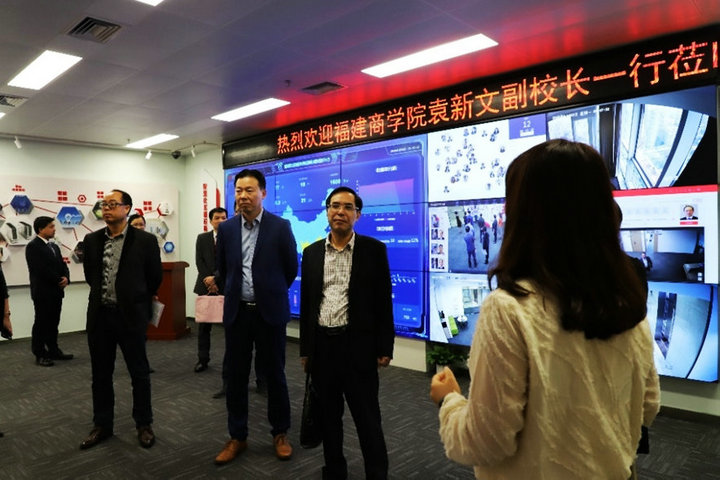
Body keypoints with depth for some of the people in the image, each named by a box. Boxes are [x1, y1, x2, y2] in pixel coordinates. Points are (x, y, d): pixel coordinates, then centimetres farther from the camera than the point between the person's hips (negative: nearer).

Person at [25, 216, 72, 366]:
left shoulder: (54, 246, 16)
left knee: (53, 323, 13)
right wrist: (59, 280, -12)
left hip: (56, 292, 8)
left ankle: (53, 350, 21)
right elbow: (41, 269, -18)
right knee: (41, 323, 0)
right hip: (42, 292, -7)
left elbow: (62, 265, 13)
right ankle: (40, 355, 8)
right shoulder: (33, 247, -9)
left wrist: (66, 278, -7)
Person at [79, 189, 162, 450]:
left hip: (131, 315, -4)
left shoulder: (145, 240, -8)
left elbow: (155, 277, 2)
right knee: (101, 373, 13)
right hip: (99, 314, 4)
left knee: (139, 372, 7)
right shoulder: (92, 240, 4)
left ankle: (144, 424, 22)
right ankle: (102, 425, 29)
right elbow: (90, 275, 17)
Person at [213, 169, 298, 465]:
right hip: (236, 312, 3)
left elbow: (291, 268, 3)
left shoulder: (281, 227, -7)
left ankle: (280, 433, 26)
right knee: (235, 375, 9)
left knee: (274, 374, 8)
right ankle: (237, 437, 25)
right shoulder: (226, 229, 2)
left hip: (270, 311, -2)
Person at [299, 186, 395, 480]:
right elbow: (306, 304, 10)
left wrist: (384, 348, -6)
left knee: (367, 419, 6)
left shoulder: (374, 250, -4)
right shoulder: (312, 253, 6)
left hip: (358, 345, -4)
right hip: (322, 344, 4)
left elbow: (383, 302, -4)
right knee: (328, 416, 16)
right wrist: (305, 348, 10)